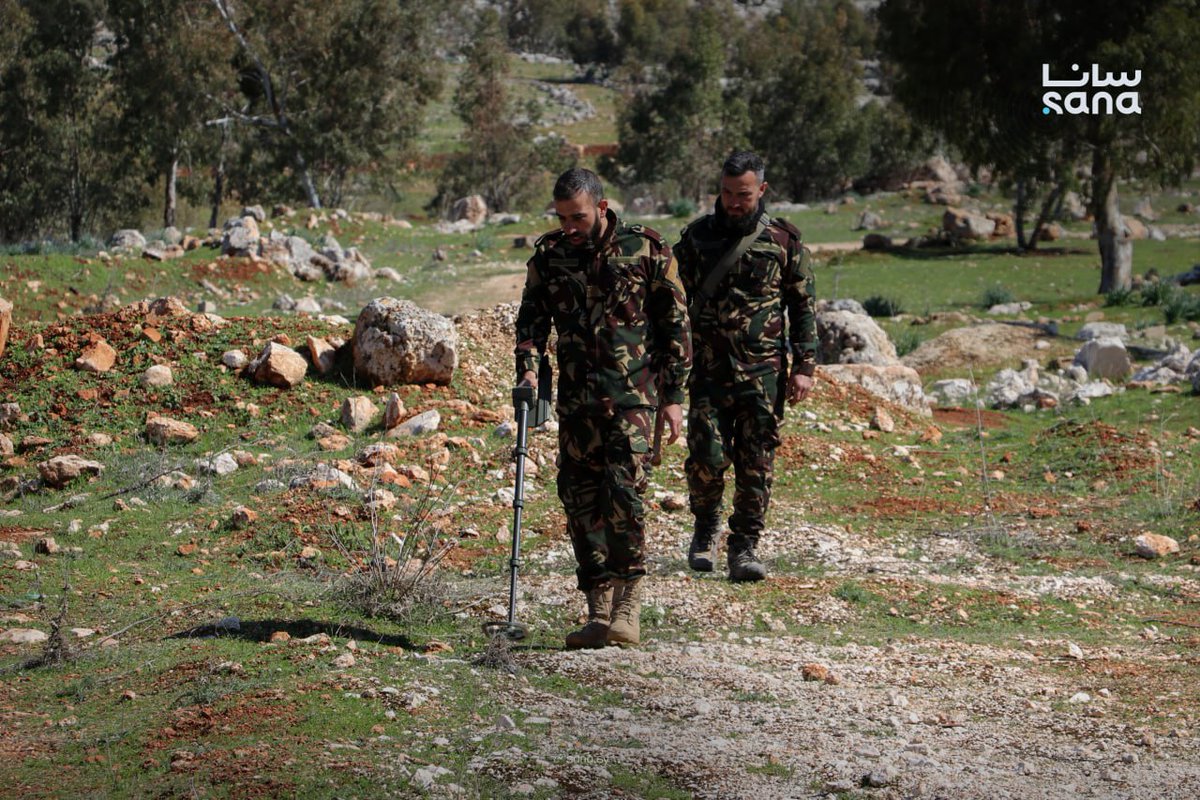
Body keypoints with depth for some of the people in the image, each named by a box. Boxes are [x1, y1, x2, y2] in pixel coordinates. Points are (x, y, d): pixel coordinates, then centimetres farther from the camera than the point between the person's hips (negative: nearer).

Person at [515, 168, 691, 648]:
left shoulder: (646, 250, -1)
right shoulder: (548, 256, 8)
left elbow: (676, 325, 2)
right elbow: (531, 318, 11)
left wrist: (674, 395, 0)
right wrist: (528, 369, -9)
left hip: (633, 395, -4)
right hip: (575, 399, 4)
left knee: (624, 490, -17)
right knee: (580, 500, 2)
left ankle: (627, 607, -12)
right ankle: (598, 612, 8)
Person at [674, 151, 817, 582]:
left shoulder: (783, 240, 4)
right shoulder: (696, 236, 6)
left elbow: (803, 307, 8)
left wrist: (804, 367, 1)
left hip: (763, 372, 0)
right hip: (708, 369, 0)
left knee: (756, 464, 0)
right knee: (707, 456, -7)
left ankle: (744, 545, 9)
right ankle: (706, 525, 19)